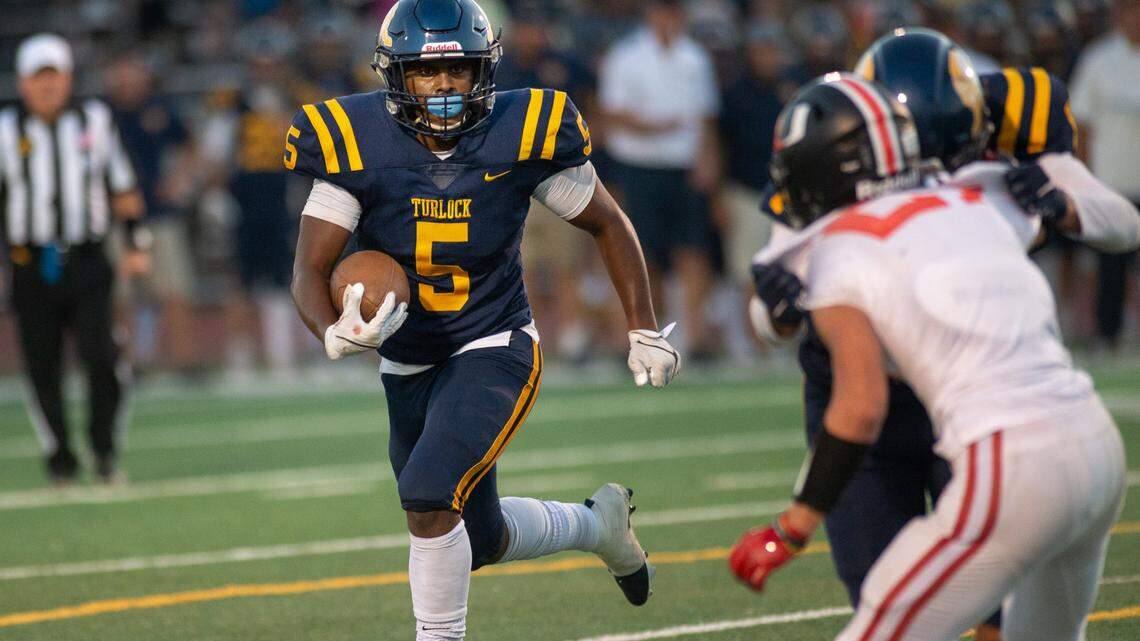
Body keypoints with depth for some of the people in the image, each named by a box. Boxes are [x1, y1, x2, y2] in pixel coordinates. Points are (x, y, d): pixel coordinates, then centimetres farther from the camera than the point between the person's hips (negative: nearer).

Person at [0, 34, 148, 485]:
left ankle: (105, 450, 1)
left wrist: (137, 244, 7)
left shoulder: (94, 121, 6)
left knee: (102, 355, -15)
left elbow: (123, 189, 13)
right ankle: (59, 460, 18)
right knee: (43, 368, 2)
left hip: (87, 262, 0)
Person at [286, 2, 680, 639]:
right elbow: (311, 271, -15)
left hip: (495, 352, -3)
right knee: (481, 542, 16)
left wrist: (646, 331, 2)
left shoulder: (520, 138, -15)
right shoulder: (358, 149, -15)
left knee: (429, 499, -26)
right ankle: (594, 522, 46)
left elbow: (608, 224, 1)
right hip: (408, 366, 3)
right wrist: (336, 336, -36)